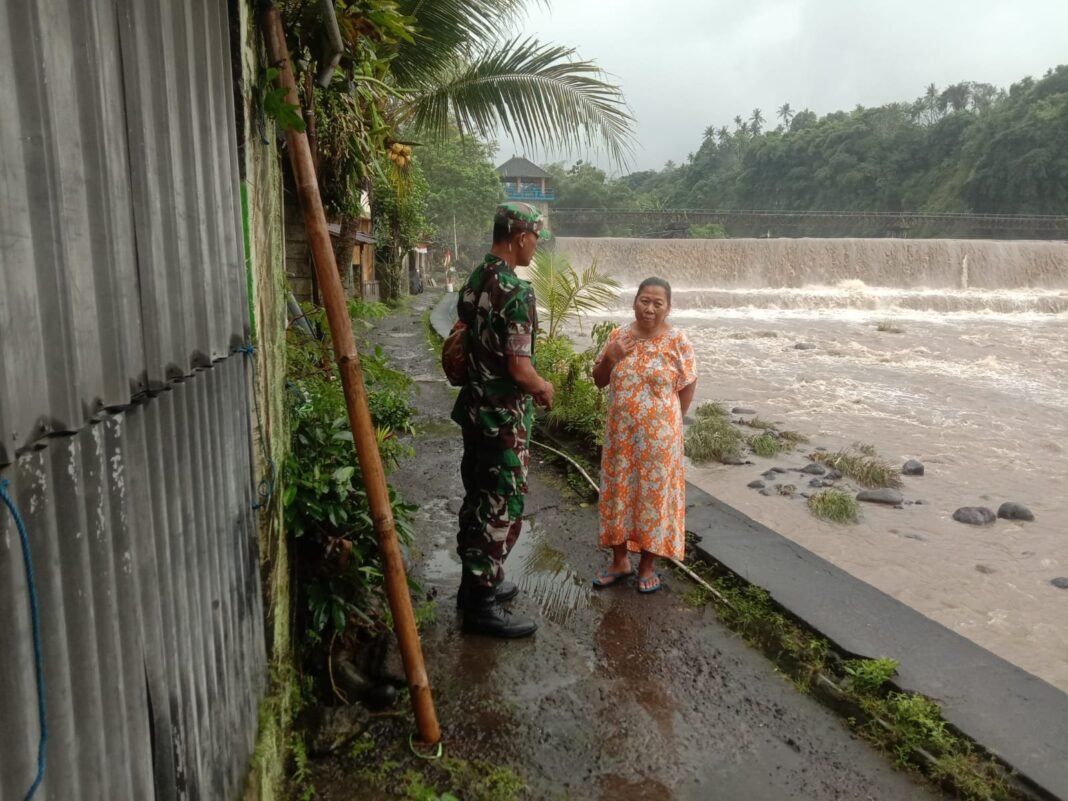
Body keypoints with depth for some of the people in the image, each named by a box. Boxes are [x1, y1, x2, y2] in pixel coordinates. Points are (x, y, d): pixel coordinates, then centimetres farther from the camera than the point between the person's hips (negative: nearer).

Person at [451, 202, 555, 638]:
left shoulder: (473, 282, 7)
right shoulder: (516, 292, -21)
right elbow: (519, 367, -24)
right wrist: (542, 387, -3)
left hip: (474, 408, 9)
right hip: (504, 417, -9)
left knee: (478, 499, 18)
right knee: (502, 508, 1)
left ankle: (476, 582, 32)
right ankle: (481, 605, 11)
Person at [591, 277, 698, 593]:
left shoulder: (677, 341, -9)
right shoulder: (618, 336, 2)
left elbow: (687, 388, -4)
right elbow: (599, 381, 7)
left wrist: (666, 423, -2)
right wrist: (609, 358, -12)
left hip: (658, 437, -4)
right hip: (621, 435, 4)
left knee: (654, 494, 6)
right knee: (618, 491, 11)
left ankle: (648, 564, 23)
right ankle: (620, 560, 28)